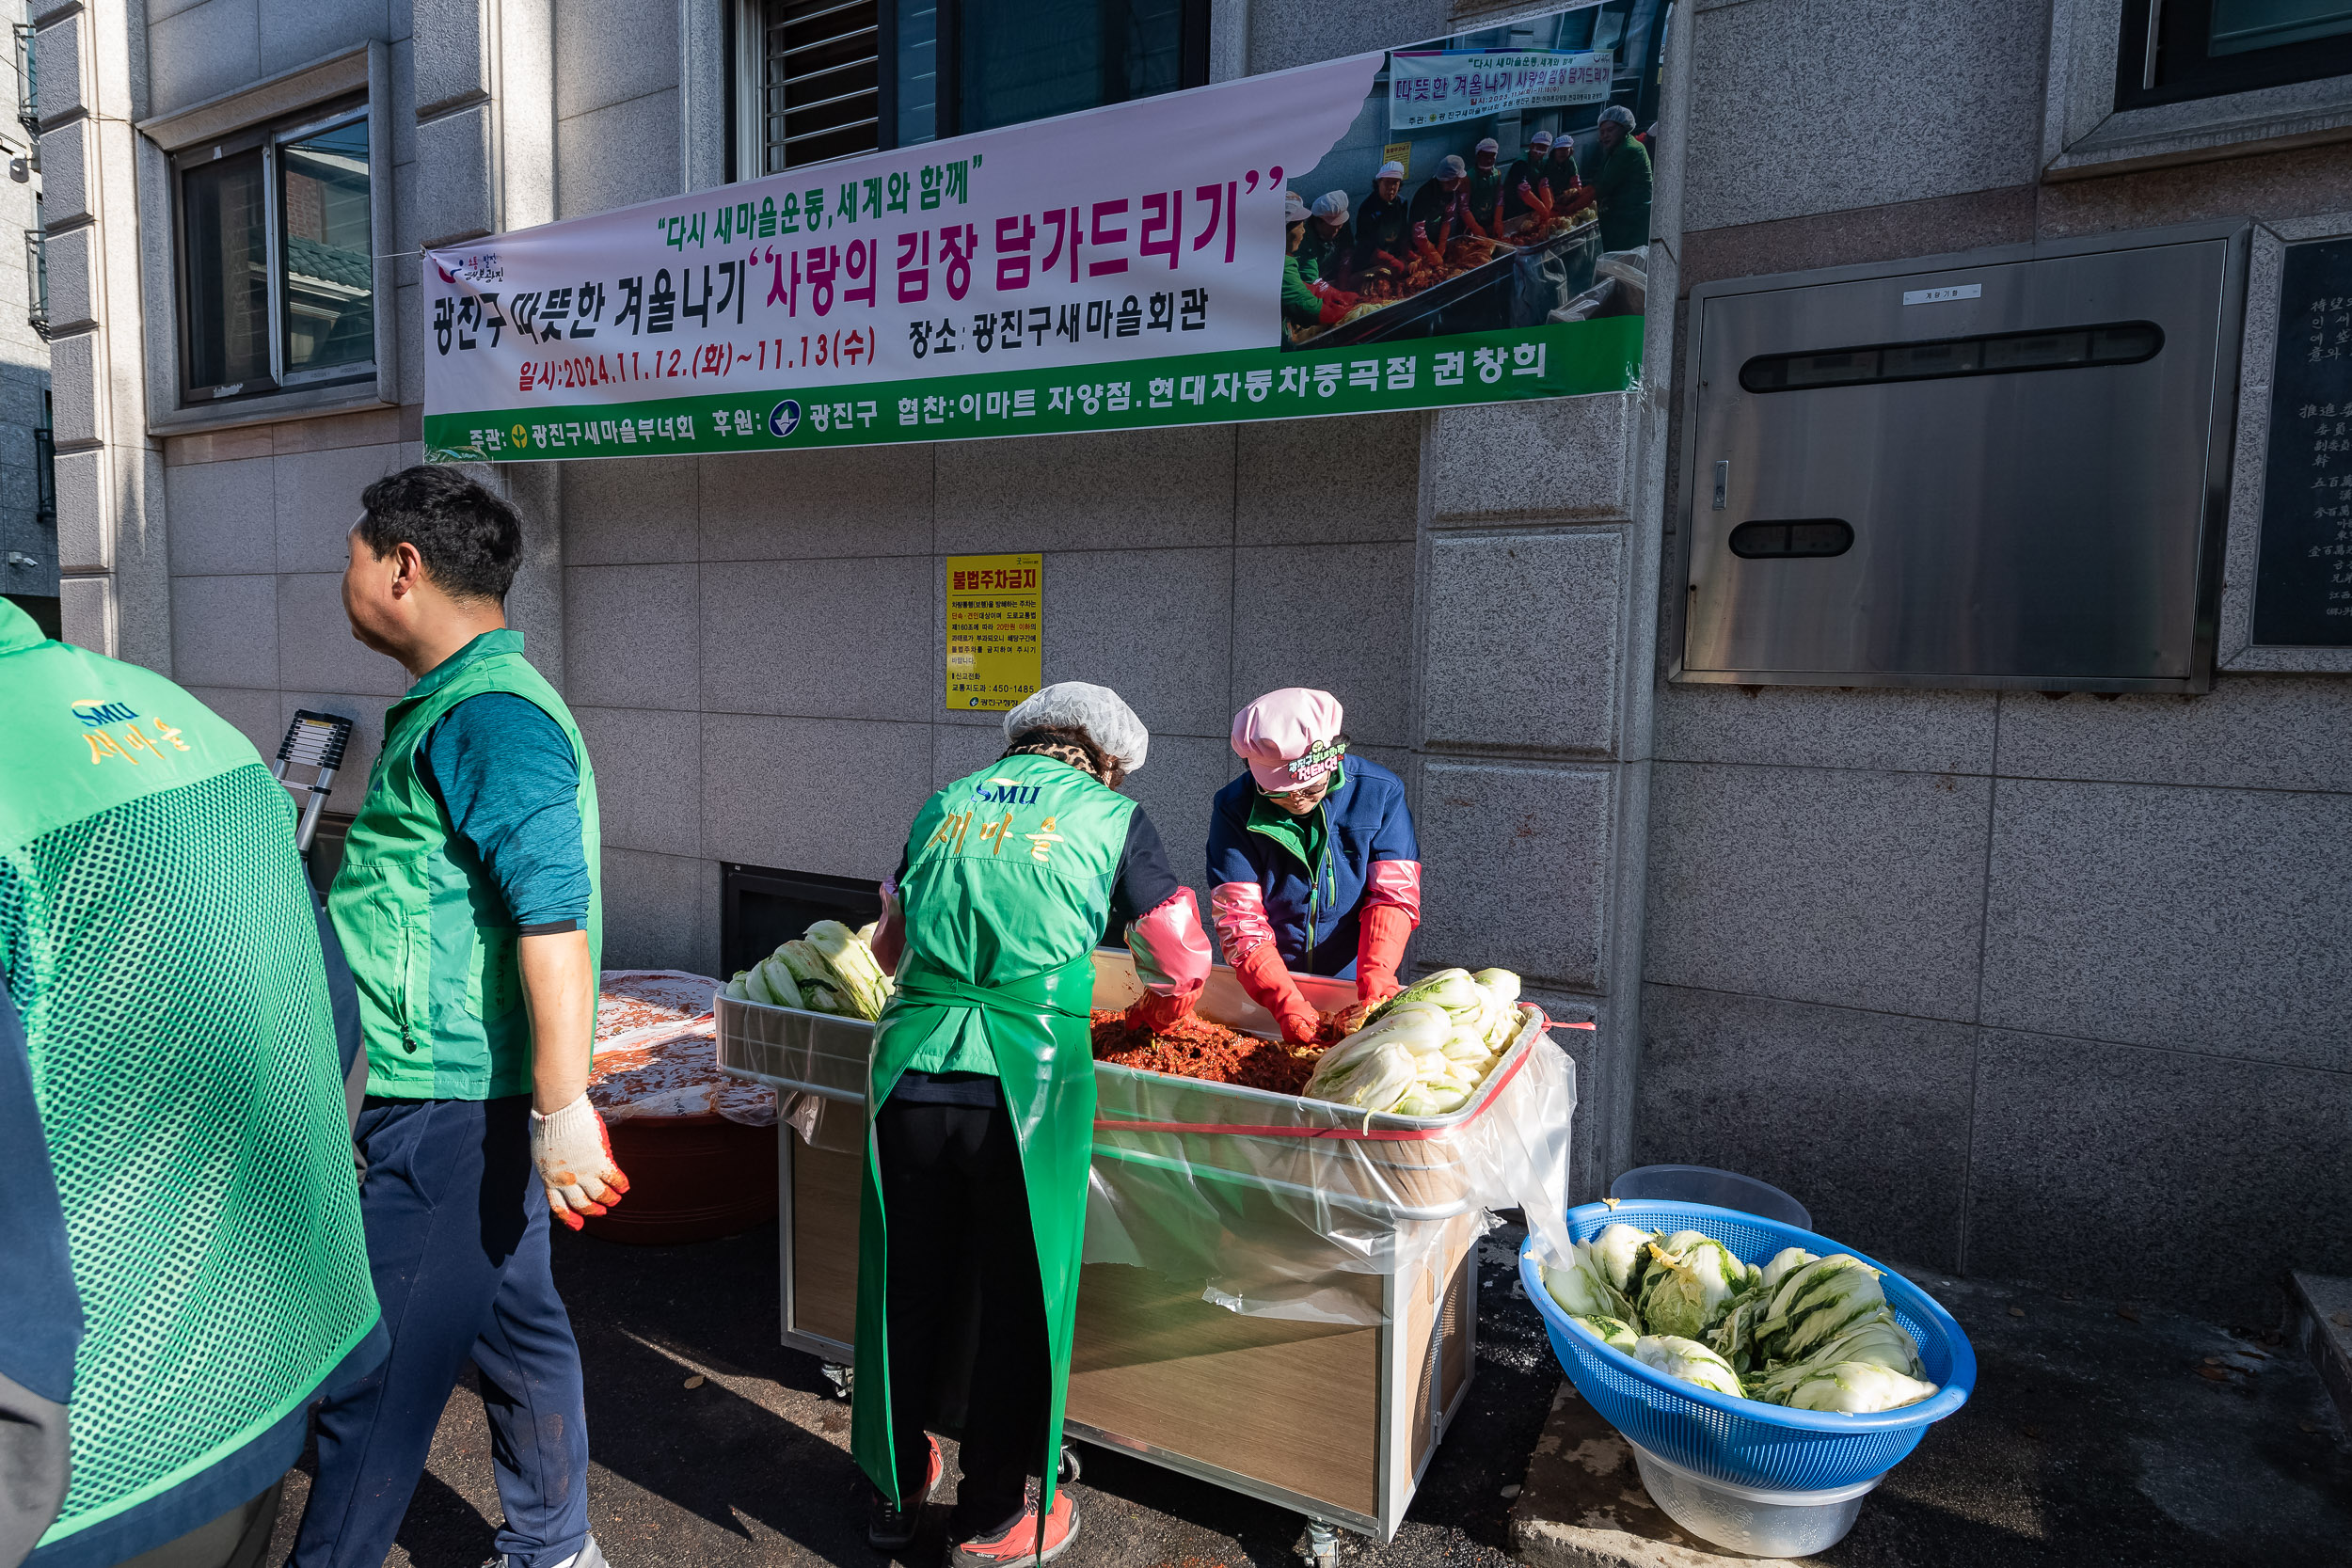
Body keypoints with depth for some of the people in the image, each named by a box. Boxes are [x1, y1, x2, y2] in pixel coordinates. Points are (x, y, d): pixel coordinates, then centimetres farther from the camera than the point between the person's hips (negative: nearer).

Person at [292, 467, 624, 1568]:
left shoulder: (487, 717, -19)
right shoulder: (462, 705, 15)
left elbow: (553, 918, -27)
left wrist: (564, 1112, -29)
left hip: (451, 1105, -11)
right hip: (471, 1096, 11)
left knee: (375, 1369, 2)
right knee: (513, 1319, 21)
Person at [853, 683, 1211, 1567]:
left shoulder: (945, 805, 16)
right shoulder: (1112, 818, 5)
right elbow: (1184, 967, 9)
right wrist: (1149, 1016, 30)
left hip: (911, 1066, 4)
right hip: (1023, 1084, -4)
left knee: (903, 1290, 18)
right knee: (1019, 1304, 12)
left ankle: (895, 1492, 38)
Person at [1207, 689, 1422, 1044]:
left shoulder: (1380, 792, -8)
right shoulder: (1234, 810, -11)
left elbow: (1393, 895, -11)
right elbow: (1240, 921, -15)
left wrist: (1374, 985, -26)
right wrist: (1288, 1006, -28)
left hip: (1351, 982, 0)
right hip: (1265, 987, 0)